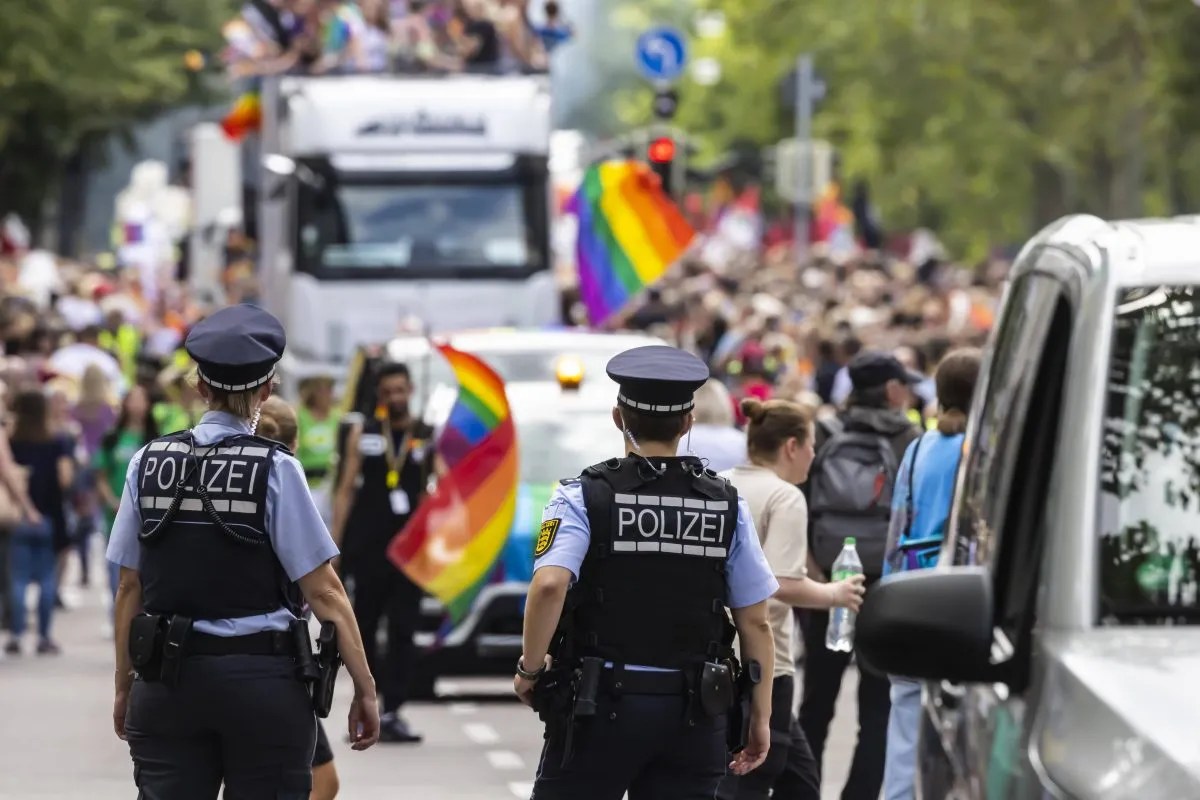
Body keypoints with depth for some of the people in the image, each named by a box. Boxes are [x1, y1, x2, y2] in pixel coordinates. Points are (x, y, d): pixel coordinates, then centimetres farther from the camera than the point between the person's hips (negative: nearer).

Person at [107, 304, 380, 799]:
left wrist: (125, 685, 15)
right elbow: (324, 591, -8)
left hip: (168, 681, 3)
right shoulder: (274, 469, -7)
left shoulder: (150, 463, 3)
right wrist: (364, 688, -3)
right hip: (262, 679, -3)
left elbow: (130, 587, 6)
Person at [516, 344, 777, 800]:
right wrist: (760, 716, 11)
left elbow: (549, 586, -22)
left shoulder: (584, 498, -6)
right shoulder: (726, 506, 3)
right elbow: (755, 623, 3)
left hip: (601, 704, -2)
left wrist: (530, 669, -8)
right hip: (692, 711, 2)